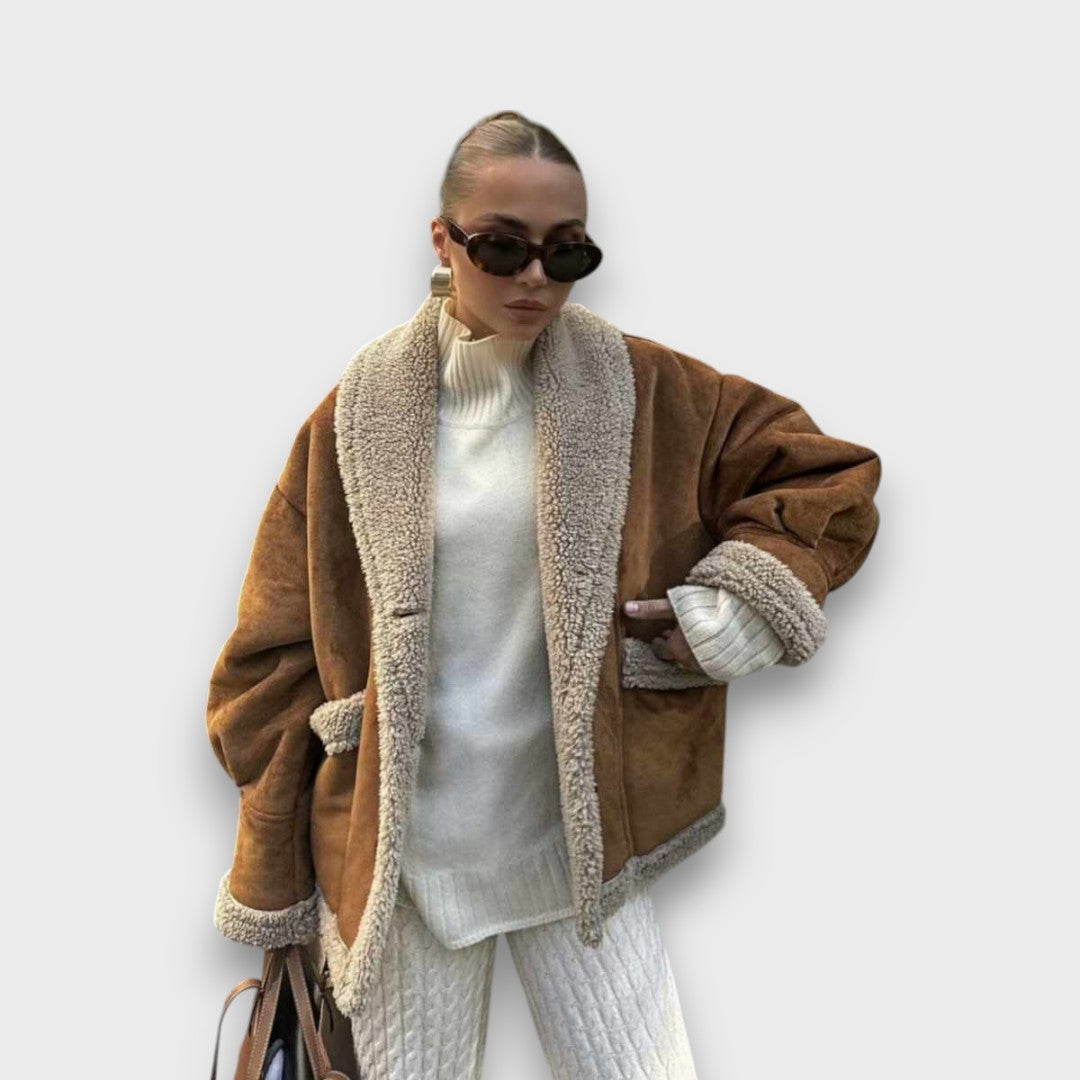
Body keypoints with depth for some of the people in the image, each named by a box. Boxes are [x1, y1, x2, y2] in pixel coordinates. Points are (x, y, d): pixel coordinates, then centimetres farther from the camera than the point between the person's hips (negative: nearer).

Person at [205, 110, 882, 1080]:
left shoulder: (638, 391, -3)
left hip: (580, 843, 1)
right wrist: (275, 882, 5)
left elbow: (832, 479, 5)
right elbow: (277, 654, 2)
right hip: (398, 854, 0)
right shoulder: (359, 415, -4)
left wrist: (720, 618, -8)